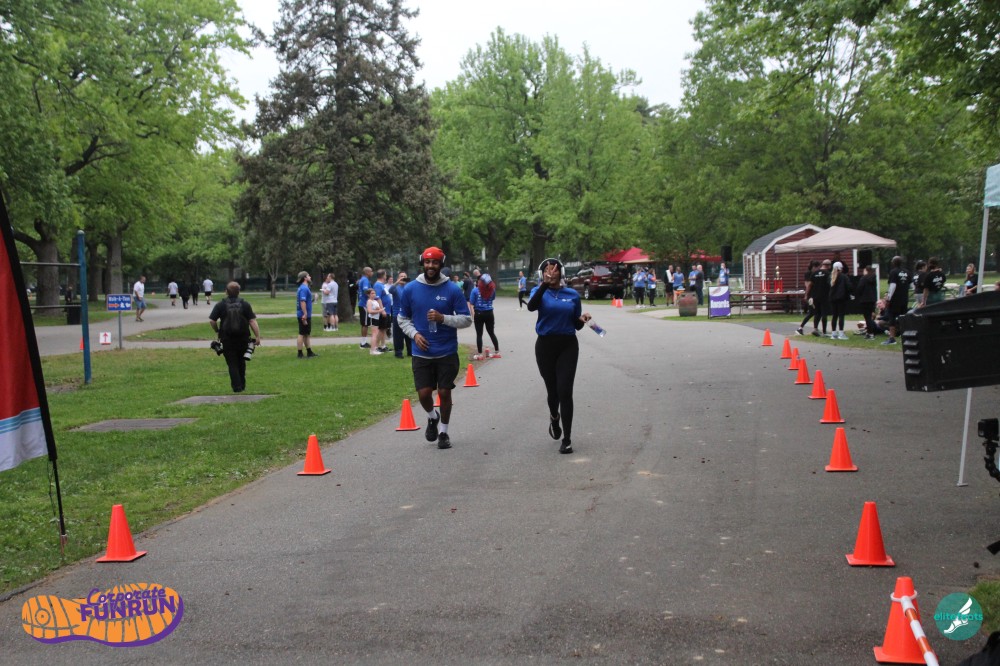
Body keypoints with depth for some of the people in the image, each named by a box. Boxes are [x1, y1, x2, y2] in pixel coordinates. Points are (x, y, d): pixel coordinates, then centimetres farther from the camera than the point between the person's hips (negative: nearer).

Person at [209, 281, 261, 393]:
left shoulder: (220, 305, -3)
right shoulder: (245, 304, -1)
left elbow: (211, 321, -5)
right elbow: (252, 321, -6)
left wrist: (217, 331, 12)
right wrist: (258, 336, -4)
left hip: (227, 339, -2)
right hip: (243, 338, 2)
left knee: (232, 364, 4)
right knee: (241, 362, 19)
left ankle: (237, 386, -3)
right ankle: (242, 385, 25)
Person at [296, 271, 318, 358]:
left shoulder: (304, 288, 15)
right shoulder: (304, 288, -17)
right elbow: (302, 302, -25)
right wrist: (305, 314, -28)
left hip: (306, 315, 10)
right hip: (304, 315, -10)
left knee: (307, 334, 14)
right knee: (302, 334, -4)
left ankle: (309, 352, 21)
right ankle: (300, 354, 0)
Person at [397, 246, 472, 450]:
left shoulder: (453, 289, -6)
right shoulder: (411, 289, 0)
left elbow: (467, 319, -3)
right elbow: (403, 318, 11)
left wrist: (443, 318, -18)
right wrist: (414, 334, -7)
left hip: (447, 352, -1)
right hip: (422, 353, 1)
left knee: (444, 392, 5)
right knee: (424, 393, -4)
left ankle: (443, 431, 26)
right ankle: (432, 418, 30)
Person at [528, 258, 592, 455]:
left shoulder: (573, 294, 3)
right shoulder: (539, 291, -3)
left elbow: (576, 325, 11)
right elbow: (531, 306, -28)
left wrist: (582, 319, -13)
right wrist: (545, 284, -41)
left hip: (568, 346, 0)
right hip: (546, 345, 0)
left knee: (565, 391, -8)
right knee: (552, 390, 12)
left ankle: (567, 439, 0)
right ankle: (554, 418, 46)